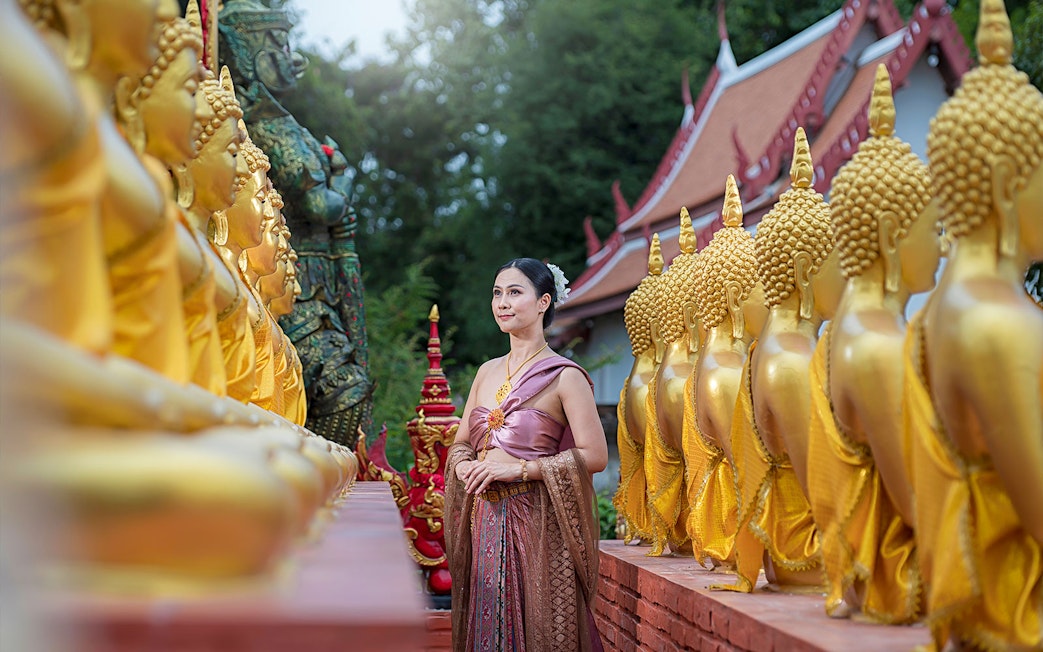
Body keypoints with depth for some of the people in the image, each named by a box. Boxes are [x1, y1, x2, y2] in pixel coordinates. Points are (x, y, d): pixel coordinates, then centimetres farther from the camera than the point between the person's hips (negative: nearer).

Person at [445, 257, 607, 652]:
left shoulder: (563, 376, -6)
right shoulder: (488, 371, 13)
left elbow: (595, 455, -12)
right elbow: (460, 444, 19)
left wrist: (520, 469, -16)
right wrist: (465, 467, -5)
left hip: (536, 522, -6)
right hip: (484, 520, 6)